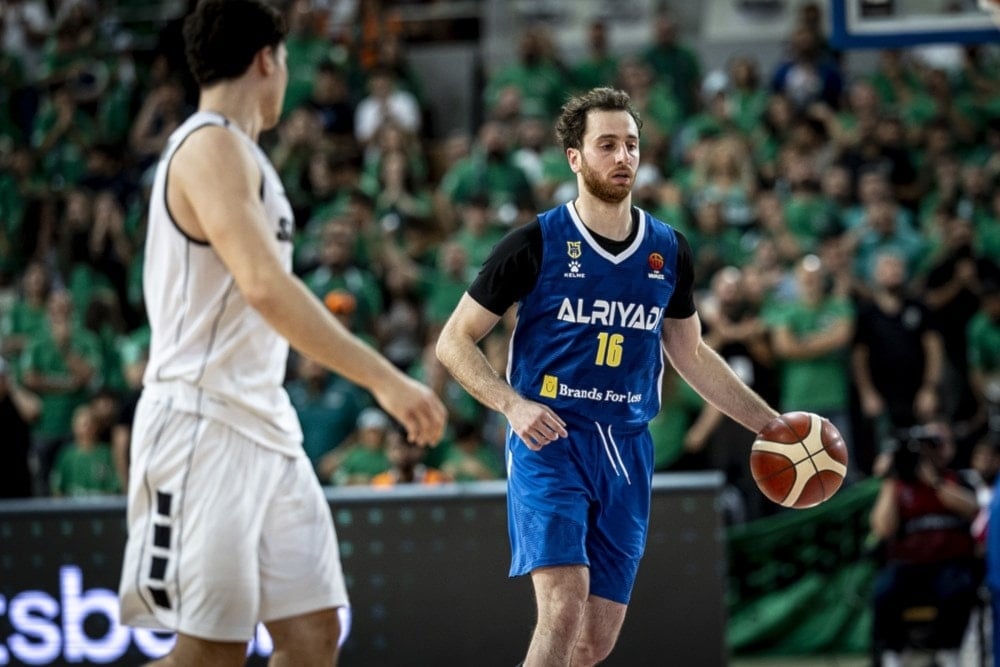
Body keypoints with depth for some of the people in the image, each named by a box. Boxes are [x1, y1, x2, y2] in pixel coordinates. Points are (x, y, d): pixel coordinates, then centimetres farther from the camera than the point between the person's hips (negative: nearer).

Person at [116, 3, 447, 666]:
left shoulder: (238, 152, 19)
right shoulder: (212, 145, -12)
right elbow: (264, 286, -25)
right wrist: (384, 379, -27)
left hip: (265, 429, 10)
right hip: (206, 428, -10)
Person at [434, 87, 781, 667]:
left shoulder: (669, 250, 10)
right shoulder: (536, 244, -4)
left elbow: (691, 354, 24)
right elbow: (454, 341, -1)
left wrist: (771, 424, 19)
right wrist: (514, 404, -17)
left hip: (626, 450, 5)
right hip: (548, 441, -5)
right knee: (565, 603, -23)